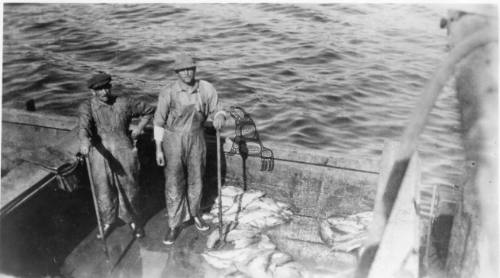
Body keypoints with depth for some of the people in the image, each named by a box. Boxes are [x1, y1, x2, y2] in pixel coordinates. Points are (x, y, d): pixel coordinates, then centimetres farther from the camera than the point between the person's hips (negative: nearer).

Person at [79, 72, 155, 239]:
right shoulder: (88, 106, -1)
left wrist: (138, 129, 6)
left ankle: (132, 220, 28)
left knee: (128, 188, 6)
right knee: (103, 189, 4)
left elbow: (149, 110, 14)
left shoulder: (124, 103, 1)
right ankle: (108, 221, 27)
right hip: (100, 152, 0)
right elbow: (84, 126, -20)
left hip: (124, 151, 0)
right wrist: (84, 141, -41)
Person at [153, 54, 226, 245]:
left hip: (196, 139, 3)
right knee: (174, 184, 2)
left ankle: (193, 212, 42)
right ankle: (174, 224, 20)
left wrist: (219, 118, -29)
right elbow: (159, 122, -9)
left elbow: (217, 111, -4)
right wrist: (158, 149, -9)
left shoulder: (206, 89, -11)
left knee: (195, 180, 16)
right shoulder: (168, 93, -16)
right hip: (173, 140, -2)